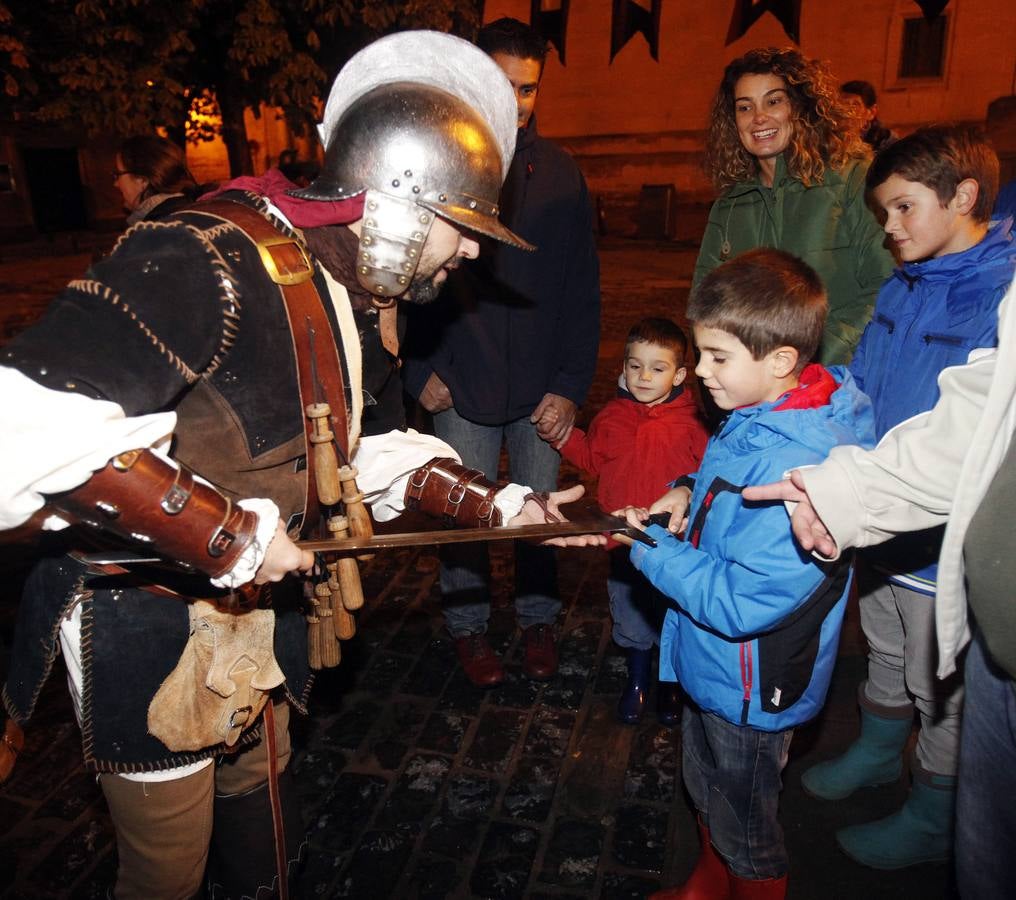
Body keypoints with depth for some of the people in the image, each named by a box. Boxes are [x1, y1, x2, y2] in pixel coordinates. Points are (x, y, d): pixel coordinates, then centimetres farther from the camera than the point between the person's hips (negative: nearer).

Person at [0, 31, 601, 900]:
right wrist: (224, 534, -32)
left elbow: (362, 450, 11)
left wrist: (501, 505, 3)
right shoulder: (207, 261, -27)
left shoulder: (346, 292, 4)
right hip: (147, 624, -7)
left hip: (253, 609, 8)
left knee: (258, 824, 29)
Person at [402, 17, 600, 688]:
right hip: (461, 383, -1)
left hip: (543, 386, 2)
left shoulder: (560, 173, 4)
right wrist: (418, 368, -6)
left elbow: (583, 288, 2)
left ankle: (538, 619, 34)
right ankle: (469, 626, 31)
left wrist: (571, 383, -6)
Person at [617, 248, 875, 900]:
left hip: (750, 690, -9)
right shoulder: (756, 416, -4)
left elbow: (740, 604, -33)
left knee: (746, 839, 19)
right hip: (713, 666, 9)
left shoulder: (799, 467, -34)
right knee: (707, 795, 32)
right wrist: (690, 493, -5)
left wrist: (651, 547, -24)